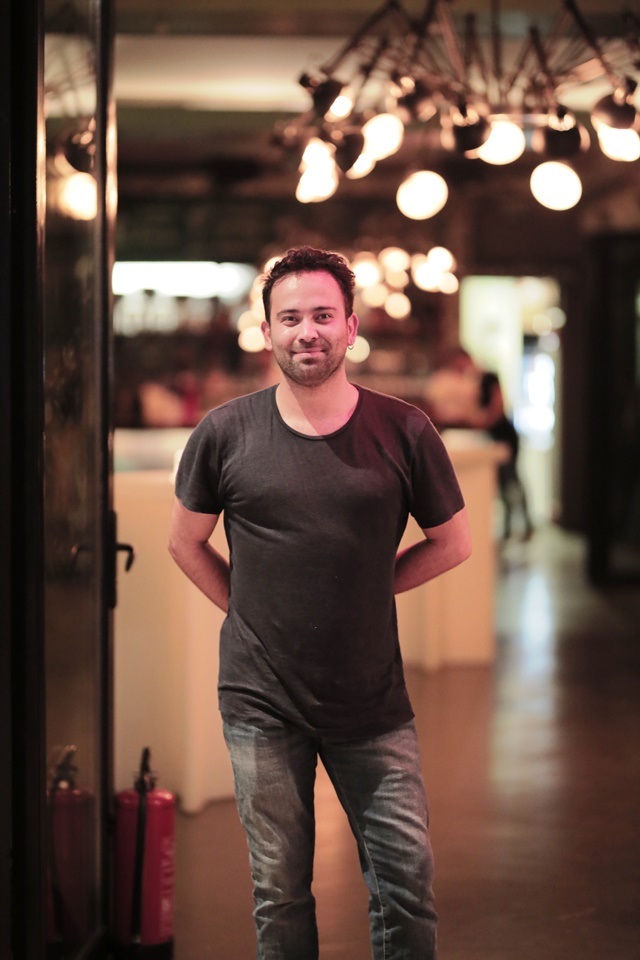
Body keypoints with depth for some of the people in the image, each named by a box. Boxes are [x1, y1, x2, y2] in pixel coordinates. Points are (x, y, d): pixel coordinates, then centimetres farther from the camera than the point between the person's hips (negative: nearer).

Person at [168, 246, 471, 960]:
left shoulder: (403, 432, -4)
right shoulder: (225, 434, -3)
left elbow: (452, 542, 9)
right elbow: (185, 541, 12)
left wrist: (364, 588, 4)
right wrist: (251, 610, 4)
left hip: (373, 702, 0)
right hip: (261, 701, 0)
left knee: (408, 884, 3)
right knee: (279, 893, 10)